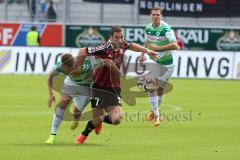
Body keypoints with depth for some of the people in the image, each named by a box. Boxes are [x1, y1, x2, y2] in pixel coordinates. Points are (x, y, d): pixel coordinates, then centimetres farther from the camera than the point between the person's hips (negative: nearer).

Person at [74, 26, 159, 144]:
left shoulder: (122, 45, -2)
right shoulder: (104, 49, -22)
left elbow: (131, 46, 24)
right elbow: (83, 52, -16)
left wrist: (147, 51, 24)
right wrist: (77, 70, -8)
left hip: (114, 89, 5)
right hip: (99, 88, -5)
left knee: (116, 120, -12)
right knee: (97, 120, -4)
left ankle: (101, 119, 25)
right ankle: (84, 134, 30)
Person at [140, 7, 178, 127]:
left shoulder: (166, 29, -21)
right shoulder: (148, 28, -1)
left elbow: (175, 45, -31)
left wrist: (158, 48, -30)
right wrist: (143, 54, 11)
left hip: (166, 64, -4)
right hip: (153, 62, 4)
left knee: (160, 89, 4)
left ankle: (155, 110, 30)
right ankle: (156, 116, 2)